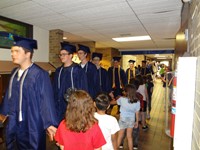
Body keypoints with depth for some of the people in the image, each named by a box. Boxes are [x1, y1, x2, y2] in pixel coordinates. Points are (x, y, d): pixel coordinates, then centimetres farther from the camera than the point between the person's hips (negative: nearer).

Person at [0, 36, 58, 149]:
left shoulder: (39, 74, -18)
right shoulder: (14, 72, 3)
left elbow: (46, 100, -19)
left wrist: (49, 123, -21)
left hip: (32, 124, -6)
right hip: (14, 123, 7)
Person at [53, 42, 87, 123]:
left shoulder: (77, 70, -9)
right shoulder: (58, 71, 8)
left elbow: (82, 89, -8)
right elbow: (55, 89, 12)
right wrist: (54, 103, 6)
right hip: (60, 106, 5)